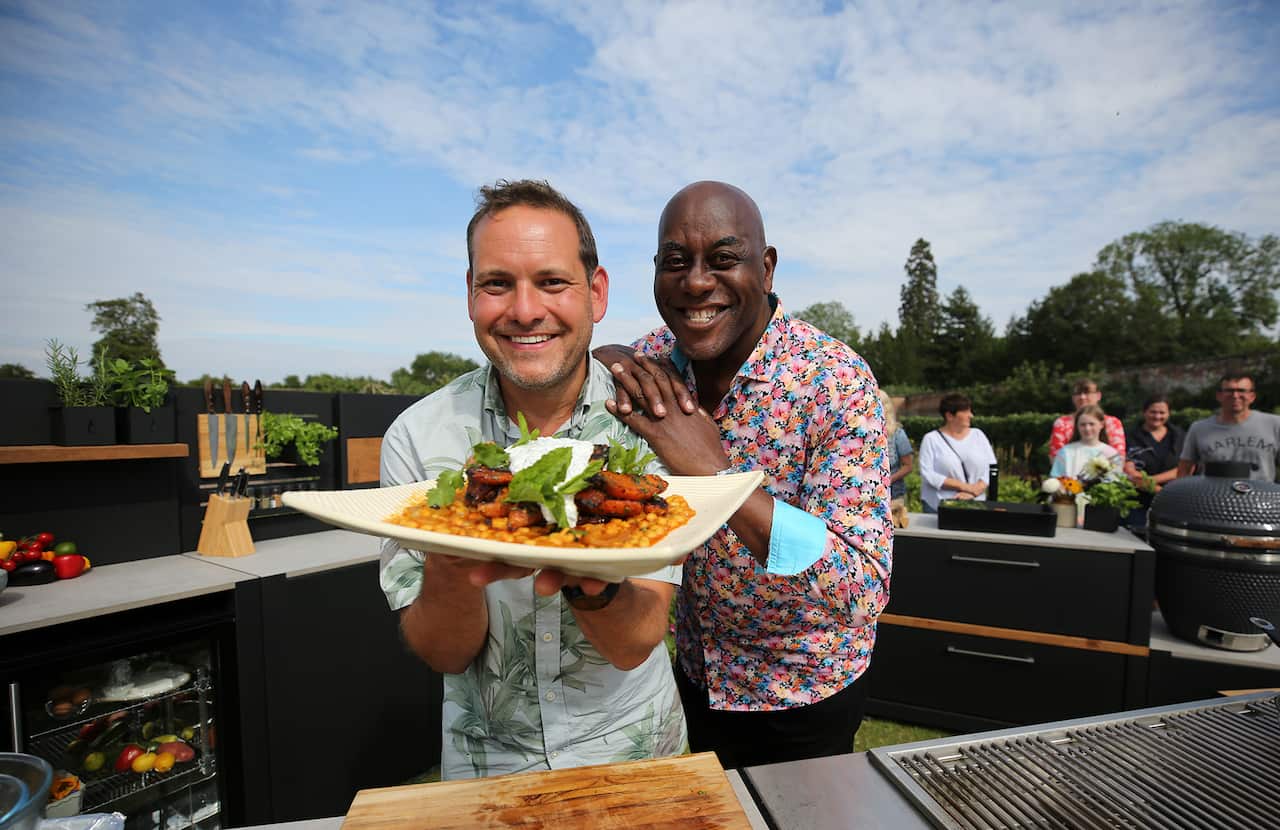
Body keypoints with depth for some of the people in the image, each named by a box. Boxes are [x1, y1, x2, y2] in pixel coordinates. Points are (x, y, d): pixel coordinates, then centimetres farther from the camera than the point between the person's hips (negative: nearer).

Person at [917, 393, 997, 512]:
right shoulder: (931, 439, -3)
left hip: (975, 505, 3)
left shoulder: (978, 435, 6)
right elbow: (927, 474, -12)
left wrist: (973, 492, -13)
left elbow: (991, 468, 1)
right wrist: (964, 486, -15)